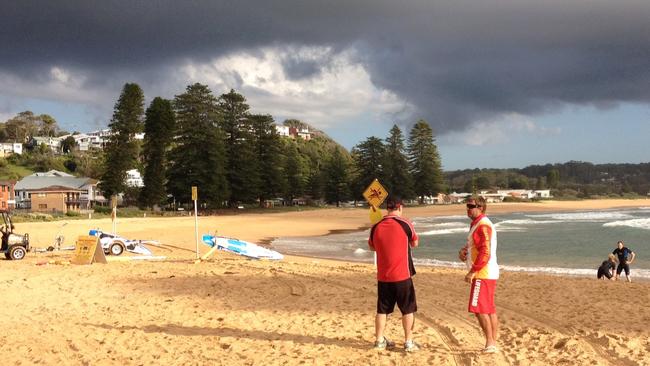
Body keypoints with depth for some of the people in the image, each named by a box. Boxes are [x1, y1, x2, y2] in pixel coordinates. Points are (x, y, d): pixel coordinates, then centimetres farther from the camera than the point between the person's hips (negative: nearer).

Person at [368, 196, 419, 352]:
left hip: (383, 276, 3)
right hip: (402, 275, -3)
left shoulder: (376, 227, -1)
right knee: (408, 310, 7)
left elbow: (372, 247, 15)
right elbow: (414, 243, 5)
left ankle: (379, 340, 19)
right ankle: (408, 342, 9)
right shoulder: (405, 224, -10)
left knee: (382, 309, 13)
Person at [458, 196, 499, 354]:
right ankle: (493, 343, 18)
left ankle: (490, 343, -4)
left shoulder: (483, 226, -16)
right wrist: (464, 250, 6)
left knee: (479, 309, -8)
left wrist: (472, 271, -21)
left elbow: (485, 253, -22)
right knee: (489, 309, 12)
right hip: (489, 274, 10)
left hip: (483, 274, -10)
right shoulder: (476, 224, 17)